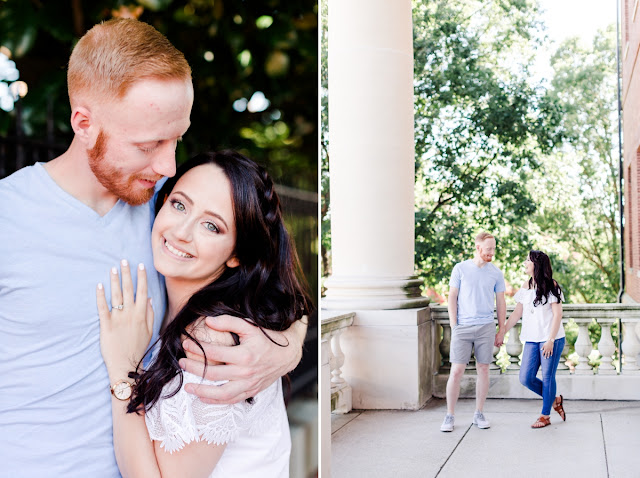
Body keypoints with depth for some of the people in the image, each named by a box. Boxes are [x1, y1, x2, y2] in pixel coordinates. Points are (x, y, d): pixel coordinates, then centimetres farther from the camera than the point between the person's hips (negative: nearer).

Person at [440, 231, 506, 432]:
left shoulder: (496, 273, 6)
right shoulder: (460, 269, 1)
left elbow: (501, 302, 12)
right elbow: (452, 298, 3)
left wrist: (502, 330, 8)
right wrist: (453, 326, -3)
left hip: (486, 327, 2)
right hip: (462, 327, -2)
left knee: (483, 370, 6)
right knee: (456, 371, -4)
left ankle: (479, 414, 18)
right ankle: (449, 416, 5)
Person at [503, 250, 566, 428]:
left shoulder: (551, 285, -6)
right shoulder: (526, 286, 12)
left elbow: (557, 314, -9)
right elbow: (517, 313, 16)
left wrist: (550, 340, -15)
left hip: (551, 340, -6)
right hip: (532, 340, 6)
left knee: (547, 377, 0)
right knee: (526, 378, 1)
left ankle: (545, 416, 13)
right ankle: (554, 400, 23)